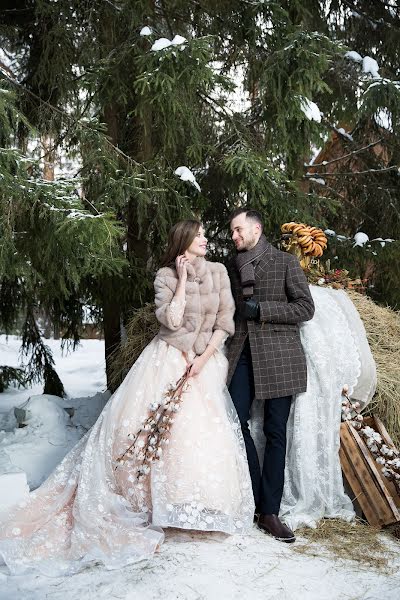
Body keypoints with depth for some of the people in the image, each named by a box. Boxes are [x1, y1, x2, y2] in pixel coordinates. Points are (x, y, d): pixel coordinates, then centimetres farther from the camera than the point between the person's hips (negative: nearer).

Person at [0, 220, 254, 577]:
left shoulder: (219, 272, 4)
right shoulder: (166, 276, -2)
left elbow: (226, 322, 2)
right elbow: (172, 320, -15)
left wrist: (203, 358, -7)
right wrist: (182, 279, -12)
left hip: (206, 363, 2)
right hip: (168, 361, -2)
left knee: (205, 433, -5)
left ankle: (202, 511, 10)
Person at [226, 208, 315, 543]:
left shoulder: (285, 262, -1)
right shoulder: (233, 266, 14)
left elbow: (306, 308, -5)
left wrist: (262, 309, -12)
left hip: (278, 355, -4)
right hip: (243, 354, 4)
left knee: (275, 432, 0)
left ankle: (269, 512, 9)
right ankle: (255, 496, 17)